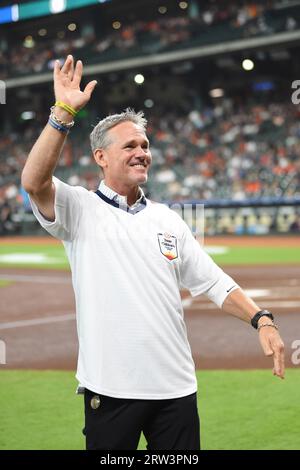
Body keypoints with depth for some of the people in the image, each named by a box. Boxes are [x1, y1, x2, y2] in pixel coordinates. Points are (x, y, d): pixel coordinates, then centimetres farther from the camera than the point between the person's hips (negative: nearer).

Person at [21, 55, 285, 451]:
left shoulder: (168, 219, 14)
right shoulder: (81, 209, 0)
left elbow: (212, 281, 12)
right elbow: (34, 182, -20)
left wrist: (262, 319, -2)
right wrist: (63, 112, -23)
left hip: (175, 386, 4)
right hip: (111, 387, -4)